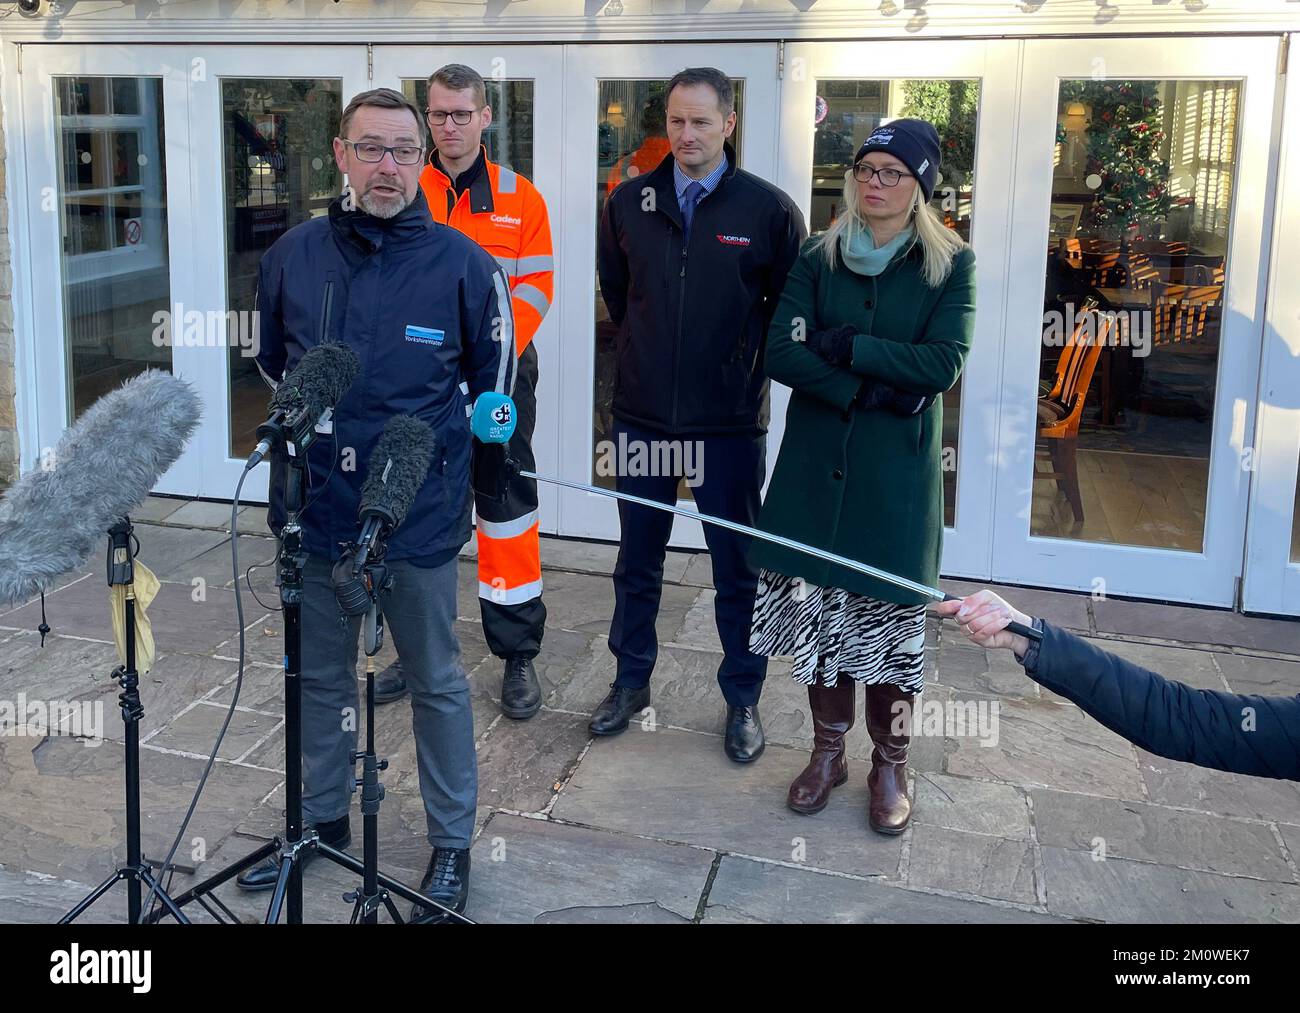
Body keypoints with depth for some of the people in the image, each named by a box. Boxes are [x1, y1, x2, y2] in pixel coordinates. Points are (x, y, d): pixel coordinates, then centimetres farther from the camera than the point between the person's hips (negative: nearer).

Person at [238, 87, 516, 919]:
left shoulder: (463, 264, -8)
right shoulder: (294, 255, 0)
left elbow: (494, 385, 3)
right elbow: (269, 363, 17)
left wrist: (428, 445, 3)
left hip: (420, 516, -3)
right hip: (315, 505, 4)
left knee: (436, 682, 10)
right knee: (320, 674, 18)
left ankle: (452, 842, 26)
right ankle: (321, 818, 39)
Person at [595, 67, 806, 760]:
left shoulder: (768, 208, -7)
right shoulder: (629, 203, 2)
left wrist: (748, 360, 1)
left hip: (729, 422, -2)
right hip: (643, 415, 3)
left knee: (738, 568, 8)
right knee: (636, 562, 15)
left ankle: (743, 699, 24)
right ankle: (631, 682, 32)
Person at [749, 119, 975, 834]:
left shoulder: (950, 265, 1)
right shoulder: (818, 258, 5)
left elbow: (943, 363, -12)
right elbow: (783, 352, -7)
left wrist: (844, 346, -13)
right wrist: (873, 391, -17)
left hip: (897, 468, -2)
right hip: (816, 459, 2)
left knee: (888, 613, 2)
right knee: (817, 606, 6)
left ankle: (890, 763, 20)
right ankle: (828, 750, 25)